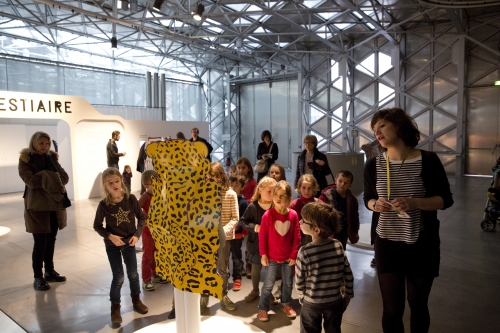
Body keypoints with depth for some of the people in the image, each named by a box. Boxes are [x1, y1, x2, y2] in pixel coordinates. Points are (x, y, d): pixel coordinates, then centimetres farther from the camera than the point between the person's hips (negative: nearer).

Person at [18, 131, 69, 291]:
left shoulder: (51, 158, 11)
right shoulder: (25, 160, -4)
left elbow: (65, 178, 2)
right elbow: (31, 181, -18)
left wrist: (47, 178, -14)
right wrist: (51, 177, -12)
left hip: (55, 204, 5)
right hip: (37, 206, -5)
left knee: (51, 240, 13)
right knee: (40, 242, -2)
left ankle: (50, 271, 27)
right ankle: (38, 277, 11)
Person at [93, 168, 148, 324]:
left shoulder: (131, 199, -14)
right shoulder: (103, 204, -17)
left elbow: (141, 217, -3)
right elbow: (97, 226, -6)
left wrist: (137, 234, -14)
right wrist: (110, 236, -20)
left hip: (129, 242, 2)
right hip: (112, 244, -2)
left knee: (133, 274, 14)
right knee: (118, 277, 3)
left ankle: (136, 301, 36)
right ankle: (115, 307, 24)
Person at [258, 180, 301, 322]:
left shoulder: (293, 215, -8)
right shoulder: (268, 215, -14)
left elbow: (297, 236, -3)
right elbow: (262, 236, -9)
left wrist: (294, 255, -3)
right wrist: (263, 254, -8)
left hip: (288, 257, 3)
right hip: (272, 257, -2)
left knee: (288, 283, 19)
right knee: (268, 285, 8)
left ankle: (286, 304, 40)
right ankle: (263, 309, 23)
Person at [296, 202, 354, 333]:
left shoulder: (305, 252, -24)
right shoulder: (338, 246, -14)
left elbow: (299, 281, -13)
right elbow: (348, 274, -5)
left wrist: (301, 296, 6)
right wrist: (348, 295, 9)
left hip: (311, 302, -3)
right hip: (335, 301, 3)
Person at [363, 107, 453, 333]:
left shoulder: (428, 160, -9)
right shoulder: (373, 165, -2)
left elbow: (445, 200, -4)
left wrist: (415, 202, -22)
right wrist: (375, 204, -14)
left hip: (422, 244, -1)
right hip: (387, 244, 1)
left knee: (418, 304, 16)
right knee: (392, 308, 5)